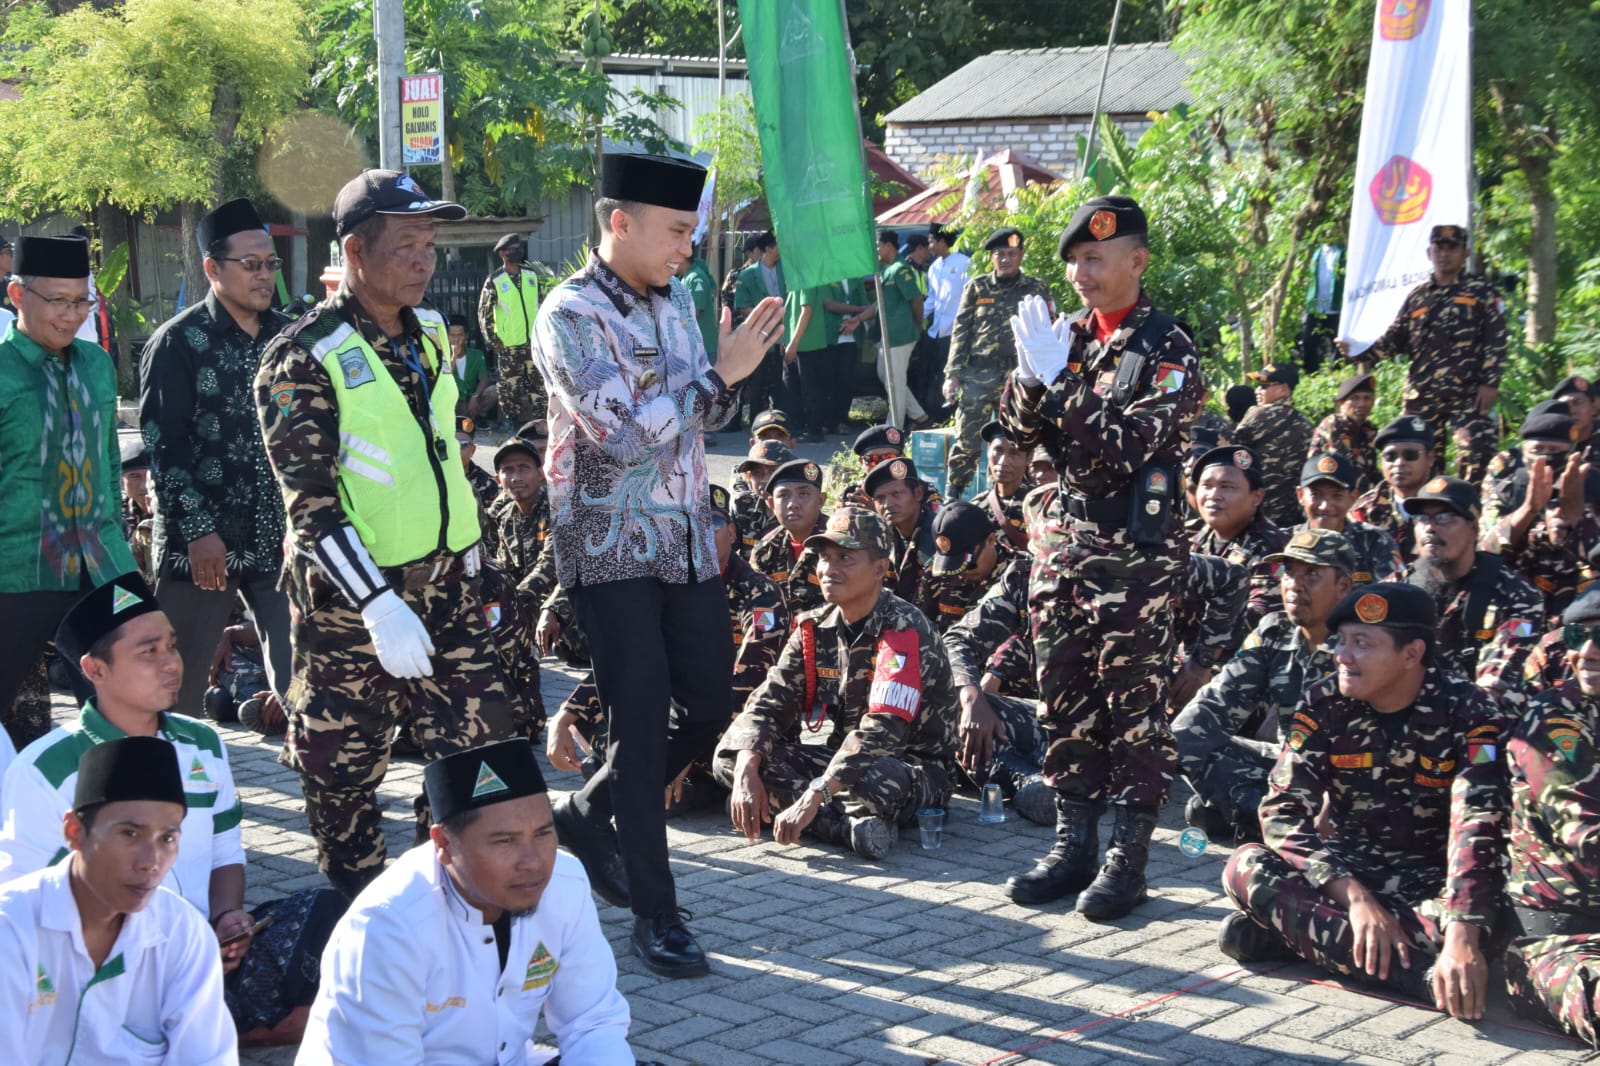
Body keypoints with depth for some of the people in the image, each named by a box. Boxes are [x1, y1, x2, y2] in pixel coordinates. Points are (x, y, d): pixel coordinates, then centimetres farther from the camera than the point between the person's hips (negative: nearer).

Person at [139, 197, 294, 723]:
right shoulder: (178, 342, -5)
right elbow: (161, 444, -10)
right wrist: (198, 530, -15)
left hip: (280, 537, 4)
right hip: (201, 540, -4)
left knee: (299, 677, 4)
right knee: (178, 687, 4)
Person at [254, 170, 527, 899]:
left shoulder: (429, 334, 8)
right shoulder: (304, 359, -14)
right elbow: (311, 506, -19)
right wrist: (378, 606, -26)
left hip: (443, 583, 6)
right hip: (349, 595, -6)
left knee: (483, 743, 1)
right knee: (343, 771, 6)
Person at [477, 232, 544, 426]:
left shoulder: (531, 276, 7)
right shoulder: (494, 281, -6)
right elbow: (484, 313, -5)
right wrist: (492, 340, -8)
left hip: (533, 341, 4)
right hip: (508, 345, -4)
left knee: (538, 383, 7)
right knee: (510, 386, 2)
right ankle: (513, 423, 9)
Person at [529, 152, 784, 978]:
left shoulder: (674, 301, 10)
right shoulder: (571, 313, -13)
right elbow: (624, 432, -21)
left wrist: (730, 375, -4)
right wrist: (720, 374, -17)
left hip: (686, 542, 7)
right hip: (611, 548, -7)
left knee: (710, 705, 10)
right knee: (642, 723, -3)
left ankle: (587, 815, 32)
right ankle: (654, 913, 8)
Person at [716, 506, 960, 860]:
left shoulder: (904, 630, -18)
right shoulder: (813, 629, 3)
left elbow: (882, 728, -29)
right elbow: (769, 703, -2)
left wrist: (813, 797, -36)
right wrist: (746, 773, -22)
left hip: (916, 769, -8)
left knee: (868, 778, -43)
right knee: (730, 754, -11)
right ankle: (851, 825, -23)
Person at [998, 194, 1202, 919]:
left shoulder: (1167, 349, -8)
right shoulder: (1071, 336, 11)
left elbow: (1126, 449, -18)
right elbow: (1022, 429, 7)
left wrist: (1058, 383, -21)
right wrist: (1031, 377, -12)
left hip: (1136, 551, -6)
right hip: (1063, 539, 6)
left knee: (1134, 707, -2)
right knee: (1066, 700, 10)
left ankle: (1128, 858, 4)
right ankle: (1074, 844, 19)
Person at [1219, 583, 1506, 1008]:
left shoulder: (1468, 712, -15)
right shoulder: (1324, 704, -8)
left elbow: (1480, 830, -25)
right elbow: (1283, 812, -15)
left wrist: (1462, 940, -38)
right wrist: (1355, 896, -29)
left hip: (1431, 879, -2)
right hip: (1347, 865, 2)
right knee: (1245, 868, -24)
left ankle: (1287, 931, -18)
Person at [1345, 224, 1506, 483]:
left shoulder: (1482, 293, 6)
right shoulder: (1416, 297, 17)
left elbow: (1495, 343, 0)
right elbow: (1393, 340, 20)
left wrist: (1490, 383, -9)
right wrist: (1358, 351, 6)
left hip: (1467, 394, -4)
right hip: (1421, 394, 4)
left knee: (1477, 452, -20)